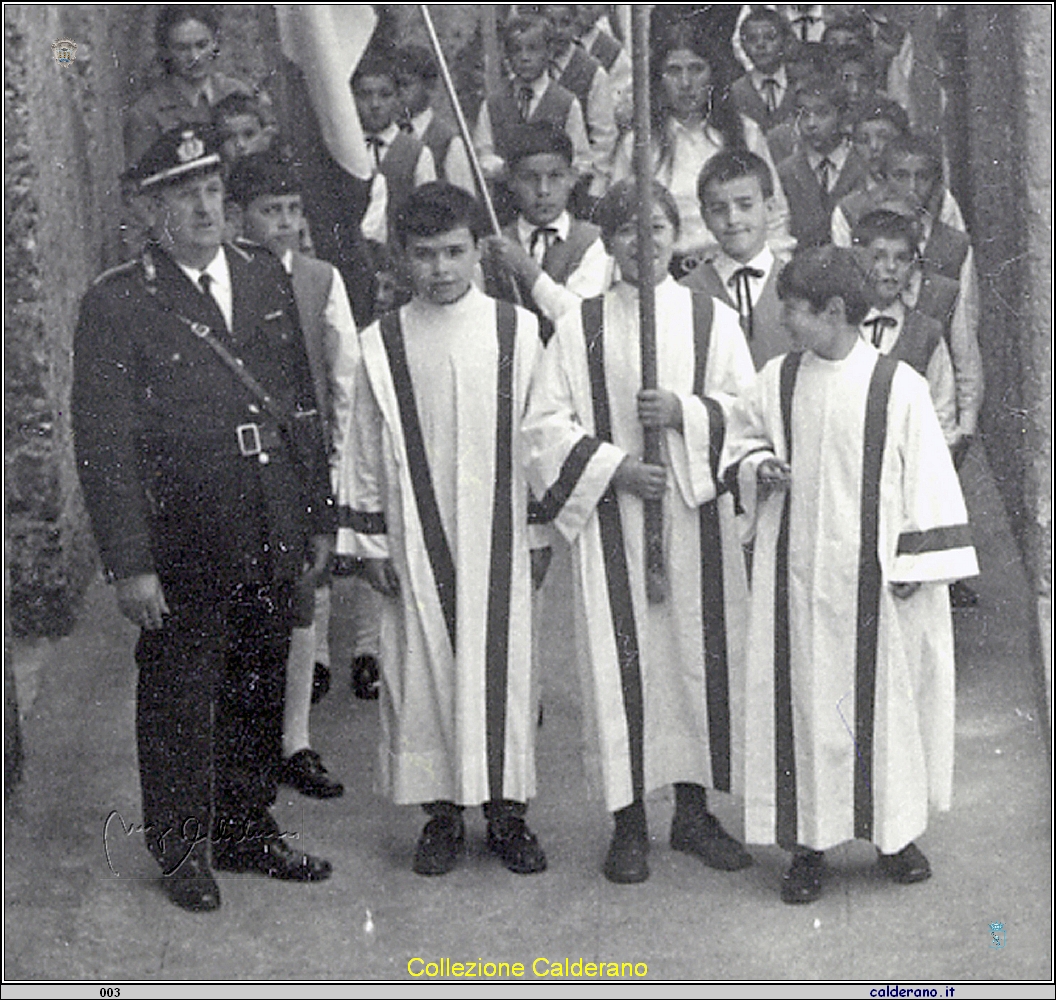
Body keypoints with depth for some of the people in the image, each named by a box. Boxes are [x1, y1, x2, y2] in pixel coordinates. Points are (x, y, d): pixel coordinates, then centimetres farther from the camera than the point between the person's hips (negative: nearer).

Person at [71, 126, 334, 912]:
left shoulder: (266, 279, 8)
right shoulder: (116, 304, -8)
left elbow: (304, 406, 13)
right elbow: (104, 444, -10)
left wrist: (320, 518, 10)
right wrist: (130, 564, -15)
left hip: (272, 541, 5)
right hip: (183, 546, -5)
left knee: (260, 693, 15)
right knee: (179, 699, 5)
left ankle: (249, 831, 31)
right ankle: (183, 850, 22)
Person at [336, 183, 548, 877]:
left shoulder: (519, 331, -1)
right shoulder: (381, 345, 0)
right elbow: (365, 452, 5)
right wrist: (370, 541, 4)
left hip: (497, 537, 0)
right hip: (417, 540, 0)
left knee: (503, 665, 4)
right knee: (424, 669, 5)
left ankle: (508, 811, 18)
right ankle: (444, 813, 19)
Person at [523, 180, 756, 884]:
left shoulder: (714, 319, 6)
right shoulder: (580, 327, 2)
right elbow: (546, 423, 0)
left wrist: (686, 412, -13)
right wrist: (612, 467, -12)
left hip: (696, 512, 1)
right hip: (611, 518, -1)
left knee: (700, 653, 5)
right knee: (621, 660, -1)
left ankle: (693, 810, 20)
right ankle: (630, 821, 9)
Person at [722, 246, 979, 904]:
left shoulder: (897, 386, -7)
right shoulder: (778, 381, 3)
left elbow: (927, 477, -4)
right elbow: (740, 440, 17)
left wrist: (920, 561, -7)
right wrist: (757, 467, -6)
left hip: (873, 575, -2)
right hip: (799, 573, 2)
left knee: (884, 700, 7)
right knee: (807, 701, 5)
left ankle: (896, 831, 24)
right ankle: (810, 842, 14)